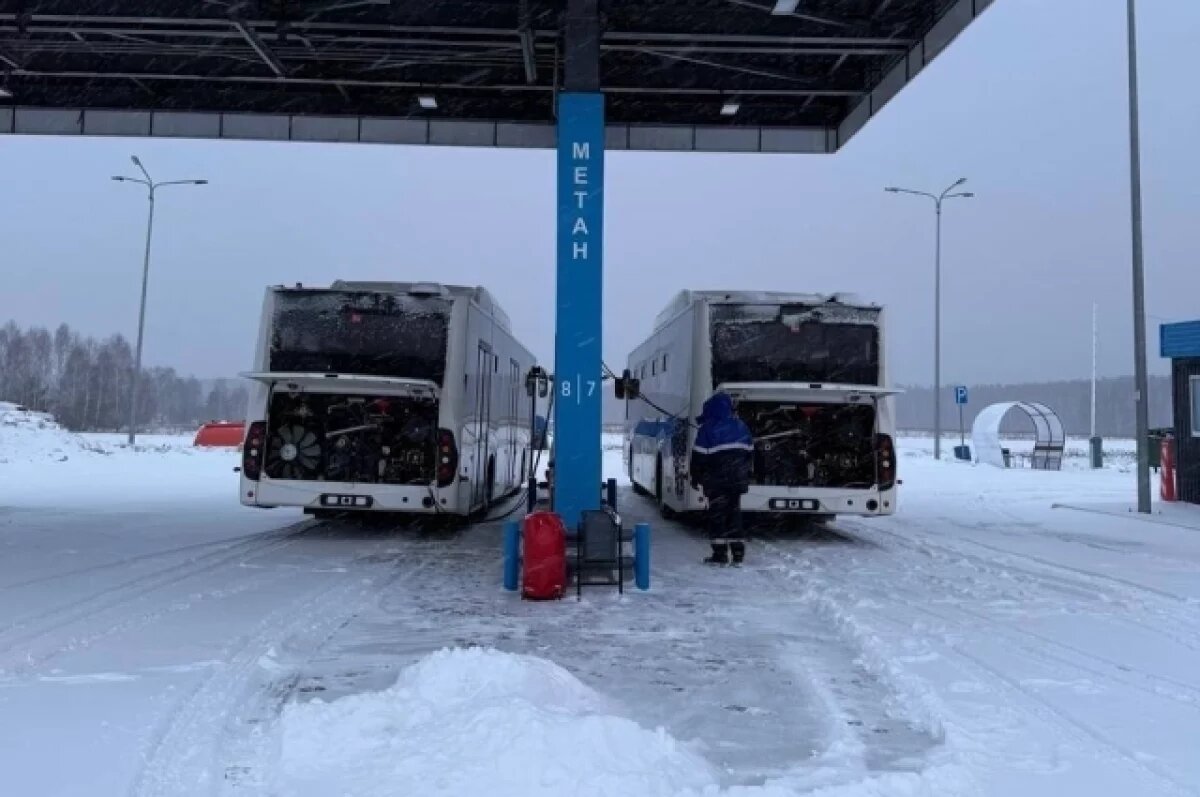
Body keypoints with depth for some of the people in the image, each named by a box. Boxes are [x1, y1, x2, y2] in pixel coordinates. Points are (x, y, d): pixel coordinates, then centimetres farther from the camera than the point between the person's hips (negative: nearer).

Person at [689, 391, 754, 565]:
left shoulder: (708, 428, -10)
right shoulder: (740, 426, 8)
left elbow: (699, 456, -11)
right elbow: (750, 452, 16)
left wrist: (695, 477, -1)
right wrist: (745, 473, 25)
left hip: (717, 481, -5)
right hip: (738, 479, 5)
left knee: (717, 514, 0)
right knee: (734, 512, 12)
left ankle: (720, 554, -3)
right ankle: (737, 553, 11)